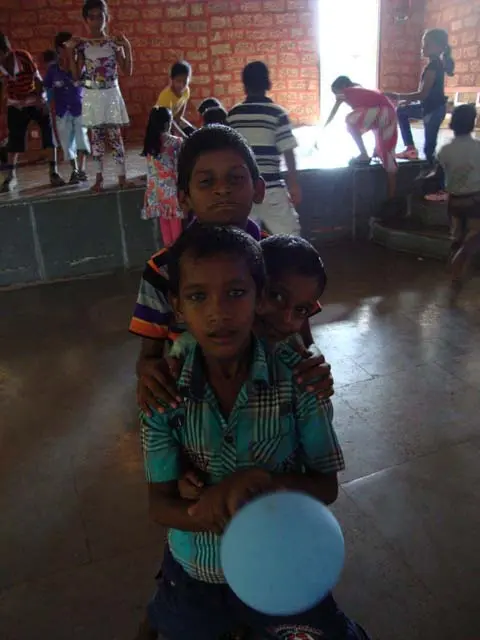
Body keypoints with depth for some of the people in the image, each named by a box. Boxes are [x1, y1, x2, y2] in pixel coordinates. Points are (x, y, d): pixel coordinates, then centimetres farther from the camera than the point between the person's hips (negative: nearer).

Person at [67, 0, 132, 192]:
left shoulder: (114, 43, -1)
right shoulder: (82, 45, 1)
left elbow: (127, 71, -3)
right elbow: (77, 75, 0)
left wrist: (127, 48, -12)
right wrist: (71, 52, -8)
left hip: (111, 95, -1)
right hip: (92, 97, 1)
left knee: (115, 136, 0)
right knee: (96, 137, 6)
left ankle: (122, 176, 7)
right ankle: (99, 178, 13)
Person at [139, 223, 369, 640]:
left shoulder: (298, 376, -21)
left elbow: (326, 486, -14)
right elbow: (160, 506, -14)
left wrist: (259, 482, -31)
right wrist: (211, 512, -33)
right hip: (194, 571, 1)